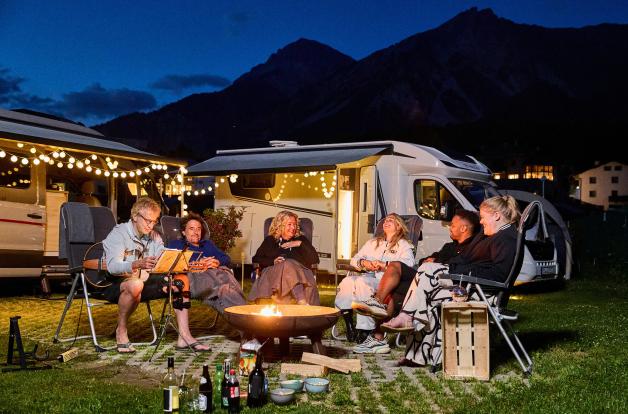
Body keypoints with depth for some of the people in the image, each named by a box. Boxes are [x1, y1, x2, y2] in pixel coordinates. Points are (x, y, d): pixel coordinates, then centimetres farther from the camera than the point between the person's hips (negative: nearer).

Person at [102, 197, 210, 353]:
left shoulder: (154, 236, 10)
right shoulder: (119, 233, -12)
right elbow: (112, 266, -27)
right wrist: (137, 264, -45)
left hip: (145, 281, 7)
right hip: (117, 283, -7)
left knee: (181, 280, -8)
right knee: (135, 284, -40)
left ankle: (184, 336, -16)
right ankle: (121, 331, -17)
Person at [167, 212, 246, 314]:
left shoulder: (208, 244, 42)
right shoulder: (175, 244, 29)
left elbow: (227, 258, 26)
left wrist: (217, 262, 1)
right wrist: (197, 264, -5)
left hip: (218, 271, 4)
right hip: (193, 275, -3)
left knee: (226, 277, -38)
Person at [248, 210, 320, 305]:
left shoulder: (301, 239, 24)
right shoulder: (270, 240, 23)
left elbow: (314, 259, 12)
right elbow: (256, 259, 15)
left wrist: (300, 244, 2)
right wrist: (272, 261, -2)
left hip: (299, 272, 1)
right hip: (274, 271, 0)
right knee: (288, 266, -35)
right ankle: (303, 304, -52)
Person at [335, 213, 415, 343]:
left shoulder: (403, 245, 16)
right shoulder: (373, 242, 33)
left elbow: (408, 263, -7)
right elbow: (354, 259, 24)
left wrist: (384, 264, -16)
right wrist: (363, 263, 0)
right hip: (367, 275, 5)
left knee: (363, 281, -37)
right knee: (347, 281, -30)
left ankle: (364, 328, -36)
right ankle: (349, 325, -28)